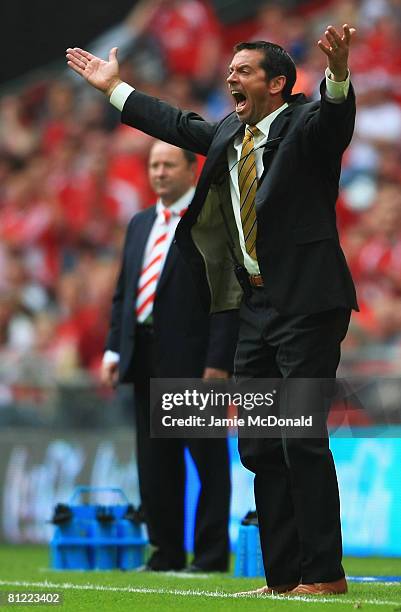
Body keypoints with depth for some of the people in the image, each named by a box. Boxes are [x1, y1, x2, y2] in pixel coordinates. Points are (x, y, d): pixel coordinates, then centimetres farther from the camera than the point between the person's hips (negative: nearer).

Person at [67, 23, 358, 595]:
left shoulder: (306, 125, -7)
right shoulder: (229, 133, 15)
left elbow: (334, 115, -27)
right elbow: (178, 124, 30)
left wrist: (338, 73, -48)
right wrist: (113, 87, 36)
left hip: (306, 305, -8)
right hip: (257, 306, 8)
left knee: (302, 438, -11)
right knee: (259, 448, 8)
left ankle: (325, 574, -6)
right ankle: (283, 577, 13)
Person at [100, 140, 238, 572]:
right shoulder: (140, 224, 18)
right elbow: (122, 293, 20)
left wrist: (219, 361, -16)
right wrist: (114, 349, 10)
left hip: (194, 359, -7)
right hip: (146, 359, 7)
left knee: (208, 459, -2)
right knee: (155, 463, 9)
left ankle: (211, 555, 1)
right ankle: (166, 553, 15)